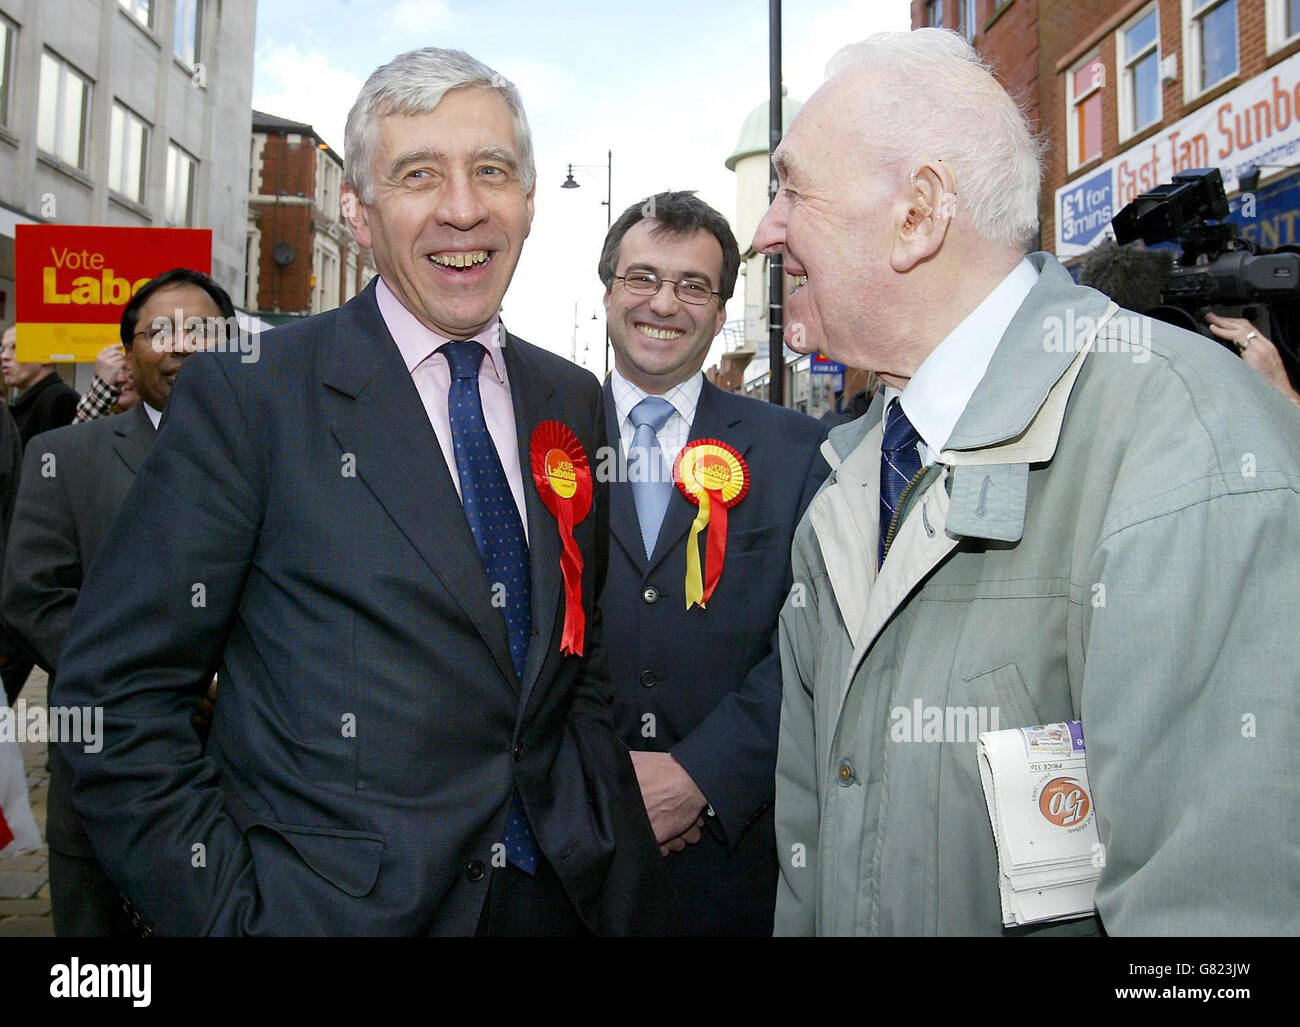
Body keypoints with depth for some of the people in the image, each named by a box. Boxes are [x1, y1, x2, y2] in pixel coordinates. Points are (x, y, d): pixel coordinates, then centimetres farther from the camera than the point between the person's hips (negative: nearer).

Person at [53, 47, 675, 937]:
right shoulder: (246, 393, -10)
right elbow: (118, 692, -10)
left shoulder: (574, 402, 4)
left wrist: (606, 815, 2)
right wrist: (228, 909, -14)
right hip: (326, 905, -4)